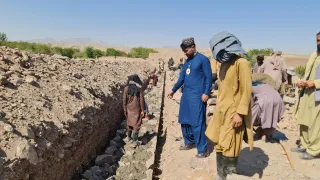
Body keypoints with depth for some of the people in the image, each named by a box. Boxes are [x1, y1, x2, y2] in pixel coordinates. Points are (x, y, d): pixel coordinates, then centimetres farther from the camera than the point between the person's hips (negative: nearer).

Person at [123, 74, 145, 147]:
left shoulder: (126, 88, -6)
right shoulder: (139, 89, -11)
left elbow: (124, 100, -5)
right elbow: (141, 100, -11)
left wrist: (125, 110, 3)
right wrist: (142, 110, -4)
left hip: (129, 108, 3)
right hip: (137, 109, -3)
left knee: (129, 122, 21)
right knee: (136, 124, 4)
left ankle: (129, 137, 37)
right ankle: (134, 141, 2)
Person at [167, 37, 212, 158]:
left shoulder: (202, 59, -7)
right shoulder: (187, 61, 15)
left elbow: (208, 77, -9)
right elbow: (182, 78, 21)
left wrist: (206, 93, -17)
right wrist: (173, 90, 22)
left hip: (197, 96, -8)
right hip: (186, 95, 8)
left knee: (197, 123, -7)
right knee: (184, 120, 13)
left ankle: (203, 150, 3)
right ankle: (189, 142, 30)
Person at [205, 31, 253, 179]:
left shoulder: (241, 63, -13)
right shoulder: (224, 63, 11)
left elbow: (247, 91, -15)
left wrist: (240, 113, -19)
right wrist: (219, 108, 16)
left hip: (233, 113, -8)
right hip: (221, 112, 8)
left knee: (229, 148, 1)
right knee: (219, 145, 14)